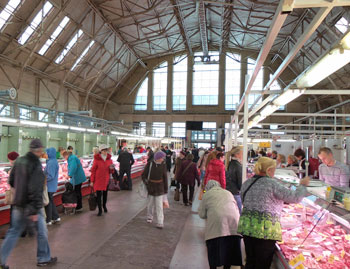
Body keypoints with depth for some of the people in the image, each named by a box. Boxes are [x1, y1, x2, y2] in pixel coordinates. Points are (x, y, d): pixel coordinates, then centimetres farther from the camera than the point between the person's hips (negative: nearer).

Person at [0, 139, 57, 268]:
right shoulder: (36, 165, -21)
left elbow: (11, 181, 13)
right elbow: (36, 189, -26)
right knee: (42, 232, 10)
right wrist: (35, 211, -23)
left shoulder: (19, 161, 2)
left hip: (18, 205, 7)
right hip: (31, 206, -7)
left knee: (14, 232, 18)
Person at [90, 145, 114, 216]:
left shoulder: (109, 159, 1)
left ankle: (104, 206, 38)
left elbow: (111, 171, 9)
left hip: (106, 180, 4)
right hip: (98, 180, -3)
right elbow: (93, 170, -7)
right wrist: (92, 181, -7)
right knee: (98, 195, -3)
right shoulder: (97, 159, -11)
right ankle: (100, 210, 7)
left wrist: (111, 169, -14)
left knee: (105, 193, 15)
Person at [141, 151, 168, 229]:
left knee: (159, 205, -2)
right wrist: (145, 181, -22)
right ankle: (150, 217, 38)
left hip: (159, 187, 0)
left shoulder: (163, 165, -2)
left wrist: (166, 188, 7)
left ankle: (160, 223, 3)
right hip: (151, 187, 0)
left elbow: (165, 177, 5)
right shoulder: (149, 164, -8)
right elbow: (143, 175, -3)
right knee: (150, 203, 13)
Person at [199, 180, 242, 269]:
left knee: (214, 248, 6)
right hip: (233, 221, 4)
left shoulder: (207, 194, 18)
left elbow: (201, 214, 16)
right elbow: (236, 209, 30)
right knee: (230, 247, 13)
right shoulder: (228, 192, 29)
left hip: (216, 222, -3)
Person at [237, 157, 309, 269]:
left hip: (246, 226, 6)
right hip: (265, 229, -6)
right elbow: (295, 198, -7)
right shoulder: (272, 184, -13)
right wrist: (302, 185, 9)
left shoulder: (246, 183, 7)